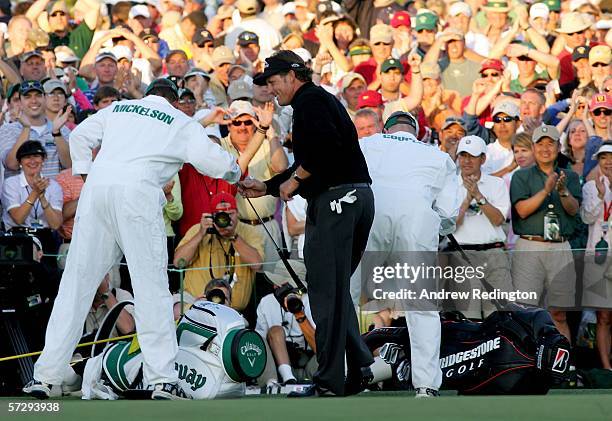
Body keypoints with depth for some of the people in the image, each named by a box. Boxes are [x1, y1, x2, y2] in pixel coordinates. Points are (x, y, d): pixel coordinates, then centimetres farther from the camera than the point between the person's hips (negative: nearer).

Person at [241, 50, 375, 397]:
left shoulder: (310, 100, -5)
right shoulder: (322, 100, 25)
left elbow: (327, 145, -23)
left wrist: (296, 178, -11)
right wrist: (266, 187, 29)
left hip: (335, 199, -10)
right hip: (359, 196, 10)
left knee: (327, 292, -7)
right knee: (336, 289, 16)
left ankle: (330, 382, -7)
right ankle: (359, 367, 11)